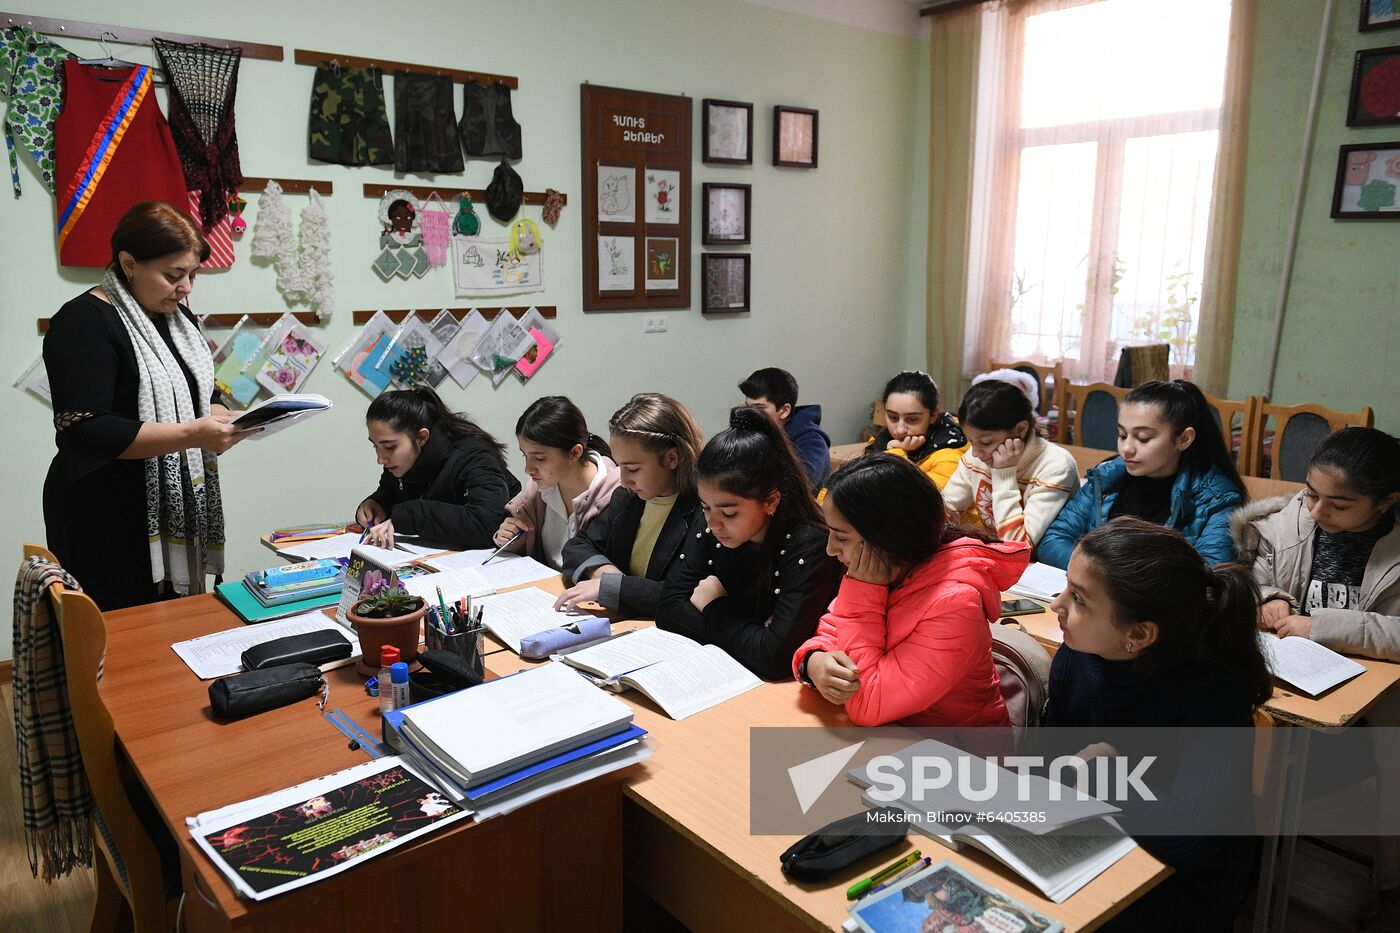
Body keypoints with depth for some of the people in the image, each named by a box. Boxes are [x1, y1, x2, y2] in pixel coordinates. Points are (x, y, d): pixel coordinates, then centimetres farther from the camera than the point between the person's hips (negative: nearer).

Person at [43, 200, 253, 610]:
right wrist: (192, 435, -27)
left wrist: (223, 419, -3)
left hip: (175, 514, 7)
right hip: (107, 524, -7)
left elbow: (201, 397, 20)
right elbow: (84, 433, -21)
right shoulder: (85, 322, -13)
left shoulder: (176, 317, 12)